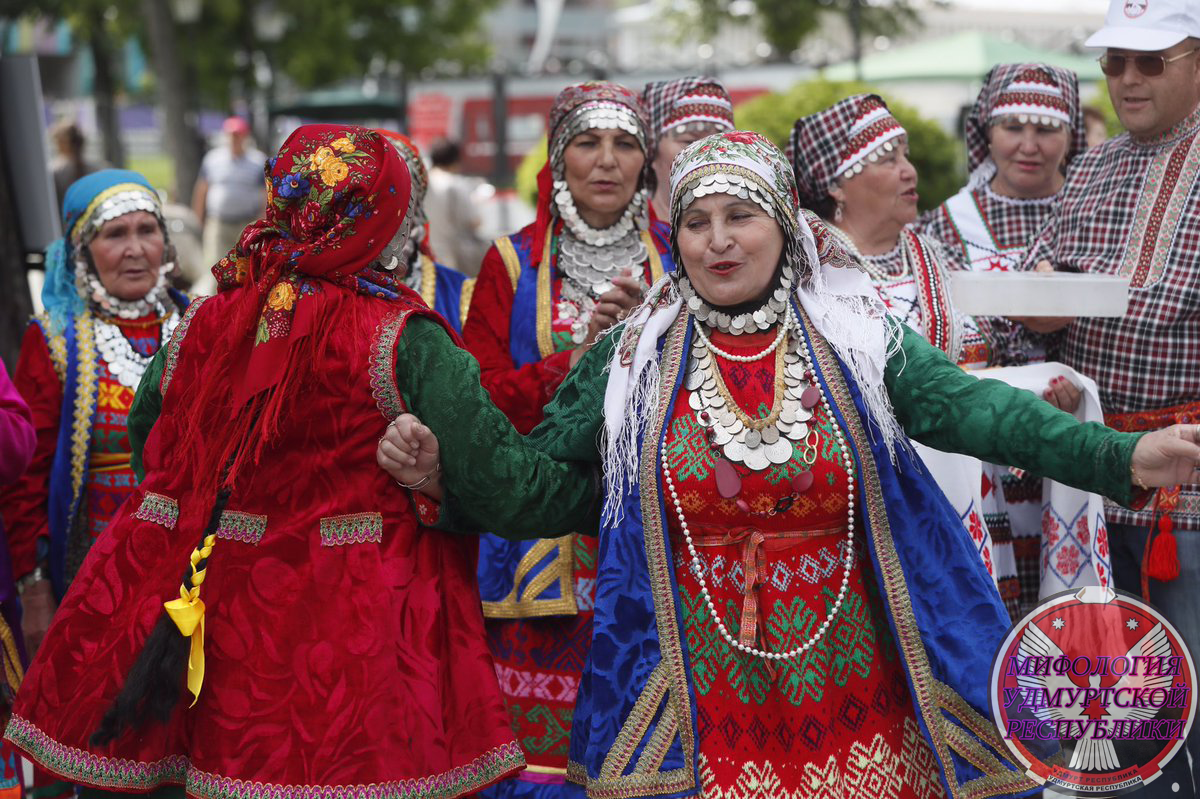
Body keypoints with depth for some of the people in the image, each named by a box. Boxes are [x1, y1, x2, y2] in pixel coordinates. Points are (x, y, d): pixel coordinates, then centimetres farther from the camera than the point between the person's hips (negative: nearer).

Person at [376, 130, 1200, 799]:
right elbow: (531, 476, 5)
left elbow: (976, 406, -11)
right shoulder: (632, 359, 2)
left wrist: (1124, 456, -24)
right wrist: (445, 464, -15)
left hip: (848, 692, 0)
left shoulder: (854, 339, 0)